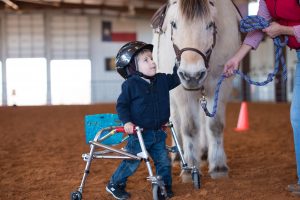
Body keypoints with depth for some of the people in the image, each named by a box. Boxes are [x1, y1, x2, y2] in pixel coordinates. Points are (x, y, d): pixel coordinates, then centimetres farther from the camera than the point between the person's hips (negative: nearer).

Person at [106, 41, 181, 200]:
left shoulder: (161, 80, 3)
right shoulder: (130, 84, -13)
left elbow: (176, 78, 16)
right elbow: (121, 105, -11)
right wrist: (126, 122, -22)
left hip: (157, 133, 5)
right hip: (138, 133, -5)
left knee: (164, 161, 6)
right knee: (131, 162, 4)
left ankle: (165, 186, 23)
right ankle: (114, 185, 21)